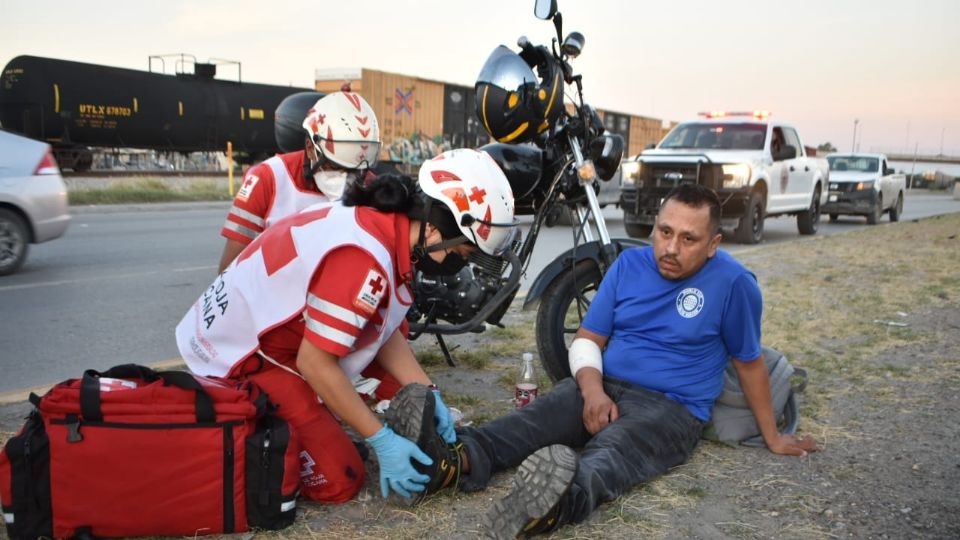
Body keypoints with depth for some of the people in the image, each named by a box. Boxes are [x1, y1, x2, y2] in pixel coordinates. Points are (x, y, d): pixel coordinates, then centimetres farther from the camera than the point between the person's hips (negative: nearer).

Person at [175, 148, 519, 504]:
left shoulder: (381, 222, -1)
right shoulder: (364, 259, -31)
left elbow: (384, 332, 6)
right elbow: (315, 363, -25)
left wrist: (427, 395, 1)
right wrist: (382, 440, -18)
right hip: (240, 359, -9)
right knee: (338, 482, -8)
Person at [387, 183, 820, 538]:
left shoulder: (732, 282, -5)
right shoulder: (629, 264, 7)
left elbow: (749, 362, 7)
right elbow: (587, 338, 7)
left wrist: (772, 437, 13)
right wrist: (592, 389, -13)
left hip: (671, 407, -4)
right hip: (605, 386, 4)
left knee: (615, 445, -38)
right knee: (534, 418, -27)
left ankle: (566, 498, -69)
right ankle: (460, 455, -53)